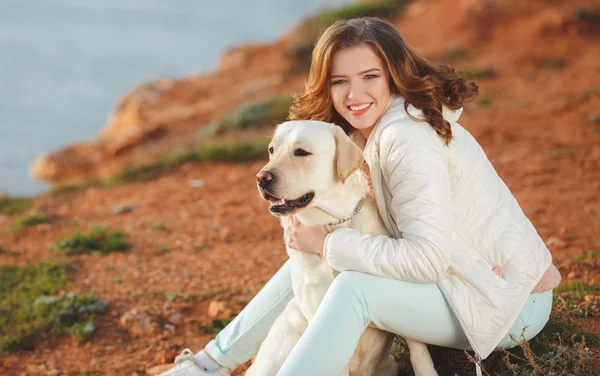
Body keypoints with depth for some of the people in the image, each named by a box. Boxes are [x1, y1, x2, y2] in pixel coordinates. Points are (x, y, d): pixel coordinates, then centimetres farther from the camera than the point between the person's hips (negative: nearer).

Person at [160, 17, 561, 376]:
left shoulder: (408, 137, -25)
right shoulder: (377, 128, 4)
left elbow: (426, 259, -30)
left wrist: (328, 242, -22)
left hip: (511, 303, -9)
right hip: (460, 277, 9)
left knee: (355, 287, -28)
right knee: (309, 259, 6)